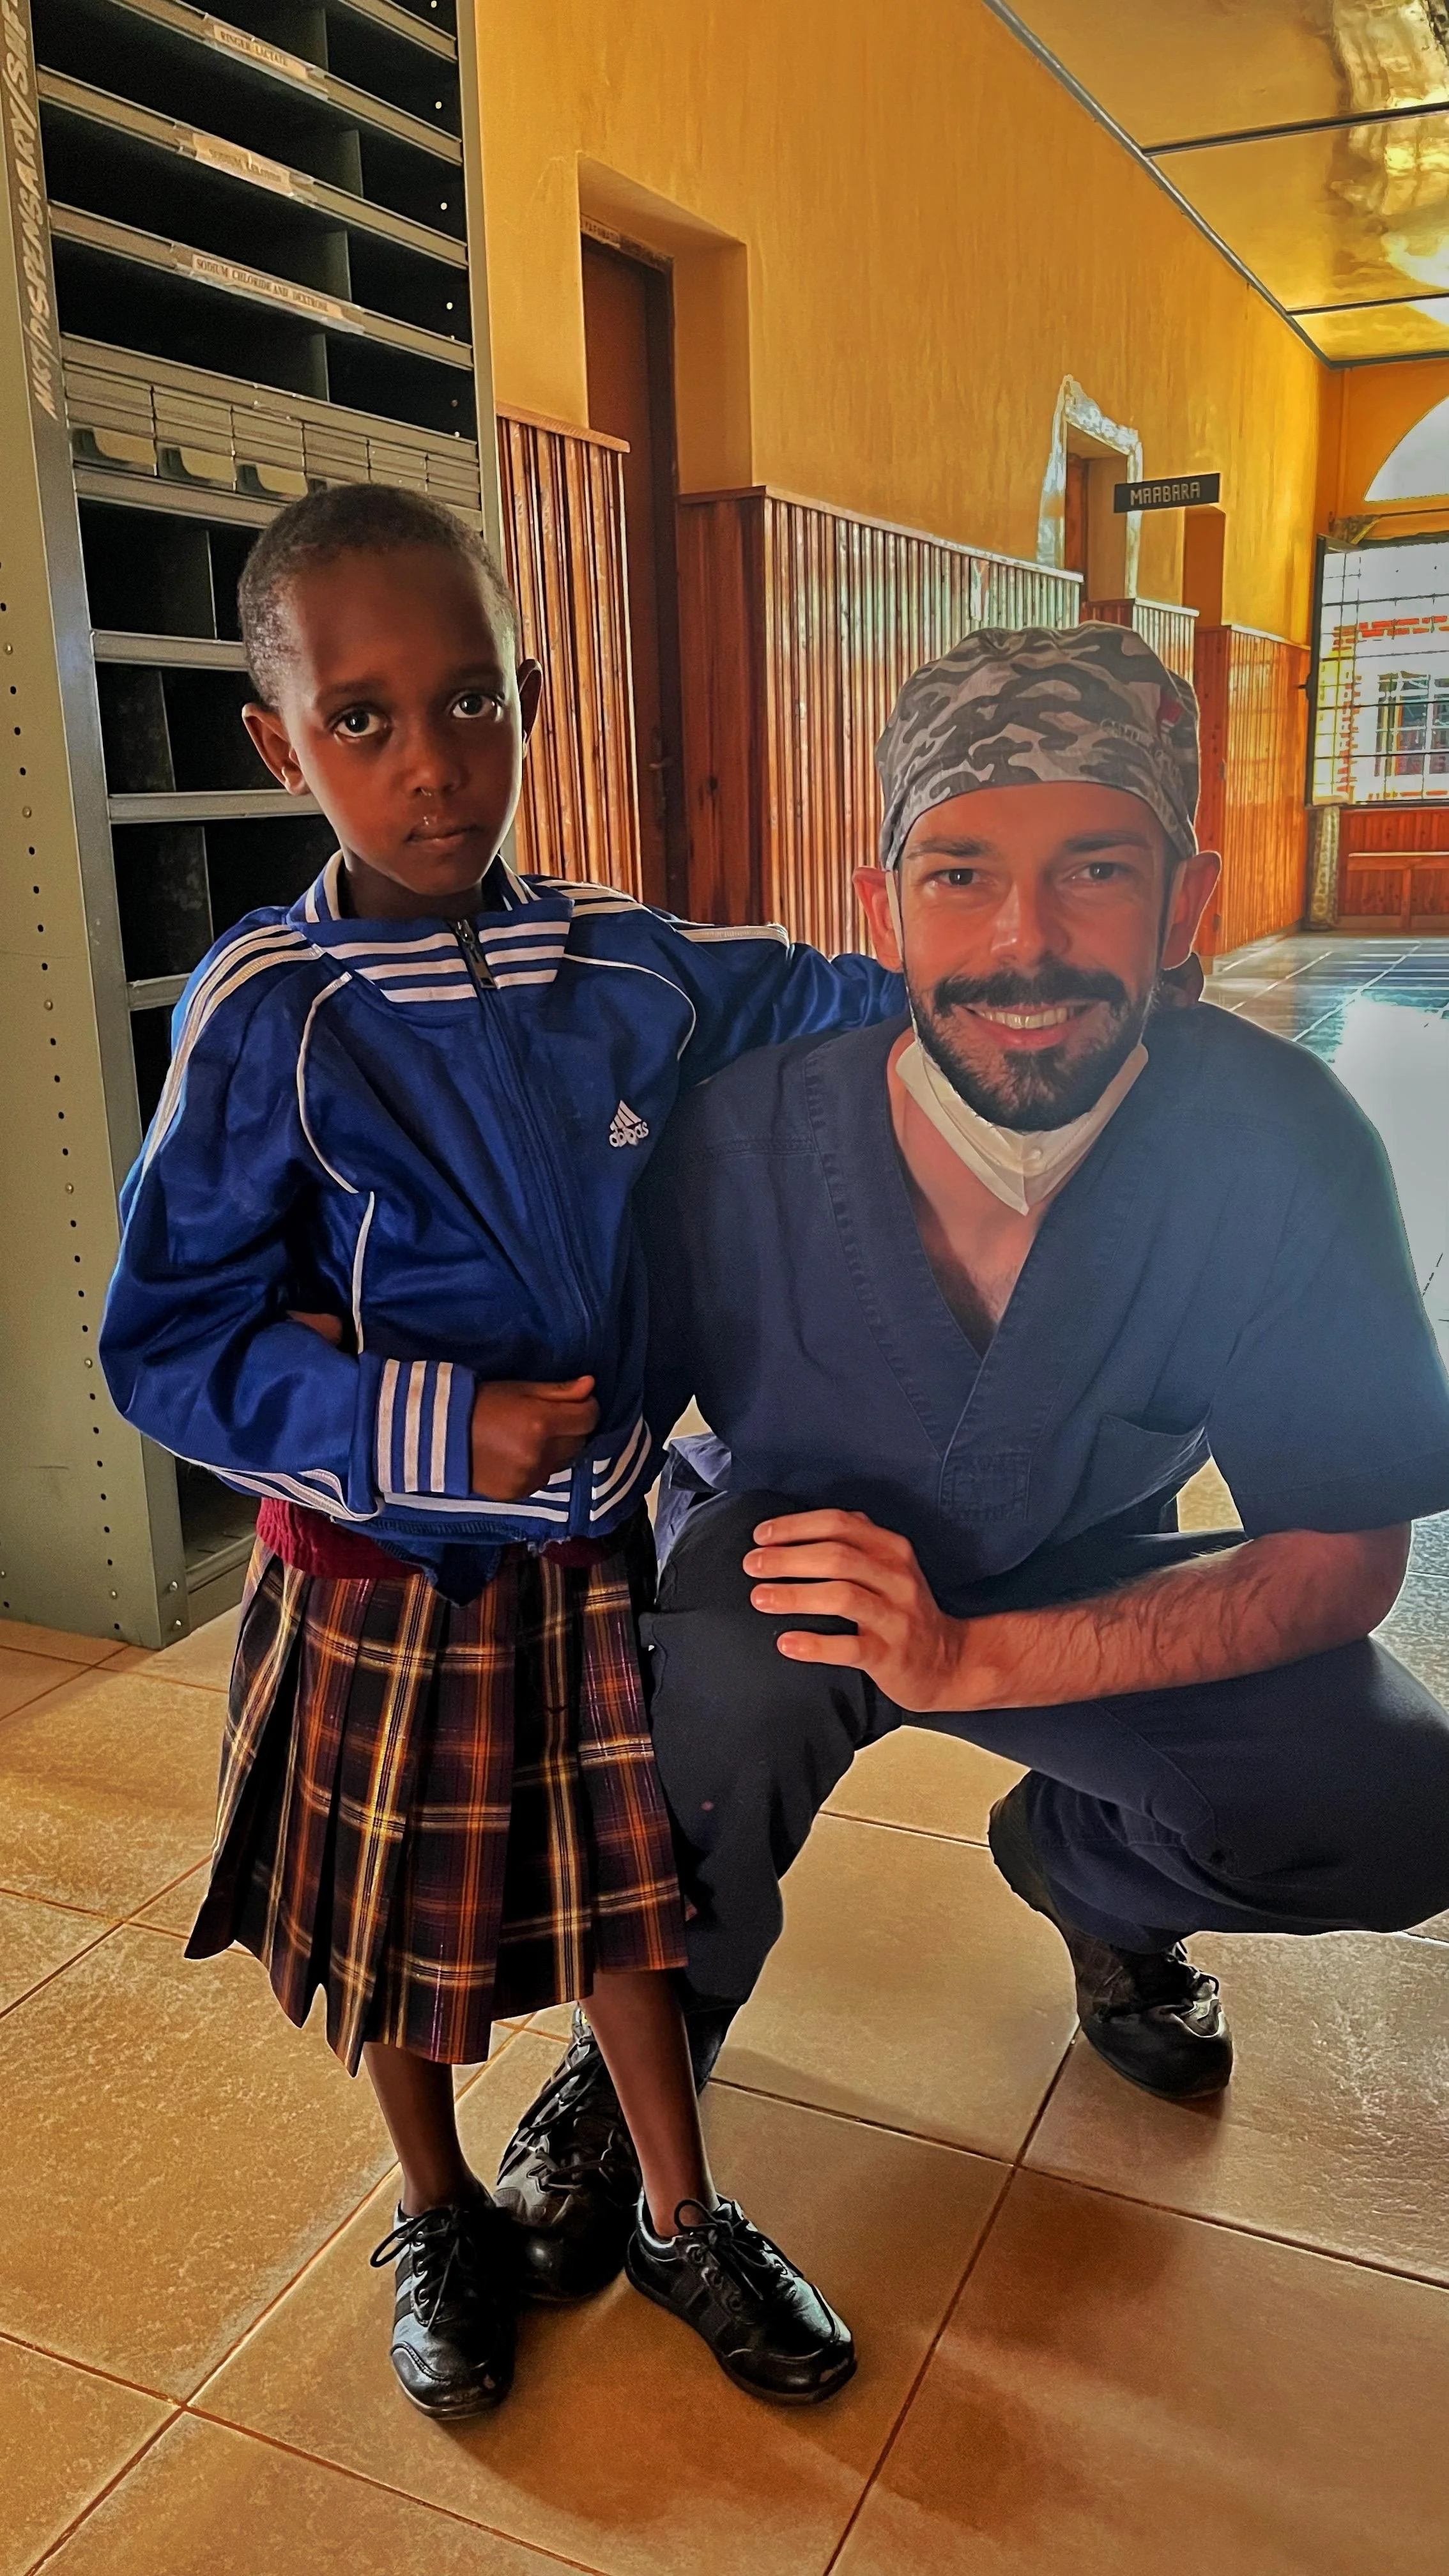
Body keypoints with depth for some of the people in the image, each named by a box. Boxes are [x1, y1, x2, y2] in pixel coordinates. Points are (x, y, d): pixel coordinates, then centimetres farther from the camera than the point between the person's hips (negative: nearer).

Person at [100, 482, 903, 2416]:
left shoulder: (632, 969, -7)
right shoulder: (268, 1016, -20)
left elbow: (812, 1004, 14)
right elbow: (168, 1343, -18)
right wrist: (429, 1431, -26)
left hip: (592, 1548, 3)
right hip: (382, 1577, -3)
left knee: (626, 1887, 18)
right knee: (398, 1923, 18)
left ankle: (683, 2219, 43)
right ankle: (444, 2223, 47)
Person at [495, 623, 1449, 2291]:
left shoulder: (1279, 1146, -26)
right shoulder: (745, 1132, -28)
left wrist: (970, 1658, -33)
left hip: (1073, 1594, 2)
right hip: (777, 1545, -1)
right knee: (733, 1675, -35)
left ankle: (1084, 1870, 19)